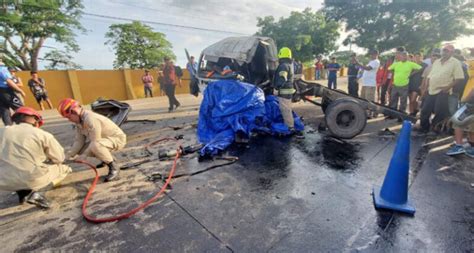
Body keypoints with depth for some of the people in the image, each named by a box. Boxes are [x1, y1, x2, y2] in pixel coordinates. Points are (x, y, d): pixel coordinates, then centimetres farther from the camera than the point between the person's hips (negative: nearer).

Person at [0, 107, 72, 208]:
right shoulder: (43, 134, -4)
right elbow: (59, 158, 1)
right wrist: (46, 159, 23)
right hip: (32, 180, -4)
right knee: (64, 168, 18)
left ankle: (23, 193, 14)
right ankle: (34, 192, -1)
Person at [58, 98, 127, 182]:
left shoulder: (90, 119, -26)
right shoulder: (79, 121, 3)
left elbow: (95, 141, -26)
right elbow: (79, 141, 3)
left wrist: (83, 155, -20)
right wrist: (69, 155, -6)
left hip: (118, 138, -10)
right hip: (105, 138, 10)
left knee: (95, 146, -36)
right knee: (81, 149, 5)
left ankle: (113, 168, -15)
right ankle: (107, 158, 25)